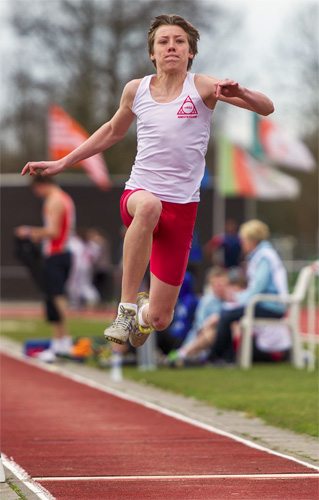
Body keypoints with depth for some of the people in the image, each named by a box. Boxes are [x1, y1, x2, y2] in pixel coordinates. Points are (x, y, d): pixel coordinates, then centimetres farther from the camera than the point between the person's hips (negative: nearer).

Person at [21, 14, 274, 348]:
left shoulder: (202, 87, -3)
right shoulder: (136, 90, 6)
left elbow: (267, 109, -8)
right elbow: (113, 131, 25)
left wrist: (239, 93, -29)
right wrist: (61, 164, 24)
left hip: (182, 207, 0)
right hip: (138, 194, 1)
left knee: (159, 319, -1)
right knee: (149, 205, -42)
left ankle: (143, 311, 40)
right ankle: (126, 307, -34)